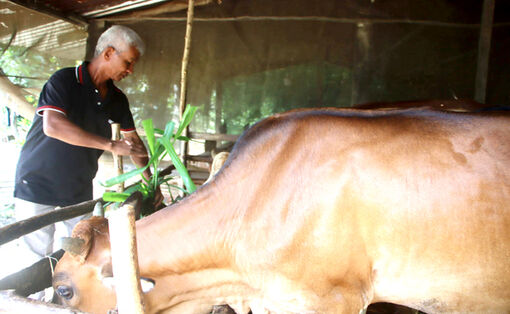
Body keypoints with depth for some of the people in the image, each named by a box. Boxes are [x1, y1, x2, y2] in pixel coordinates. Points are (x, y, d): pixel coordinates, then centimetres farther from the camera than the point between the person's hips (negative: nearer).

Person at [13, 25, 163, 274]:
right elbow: (53, 126, -29)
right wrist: (111, 145, -31)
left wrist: (150, 180, 3)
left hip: (80, 190, 6)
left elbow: (132, 140, 12)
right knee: (40, 260, 1)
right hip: (38, 185, -5)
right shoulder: (64, 81, -13)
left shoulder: (117, 99, 6)